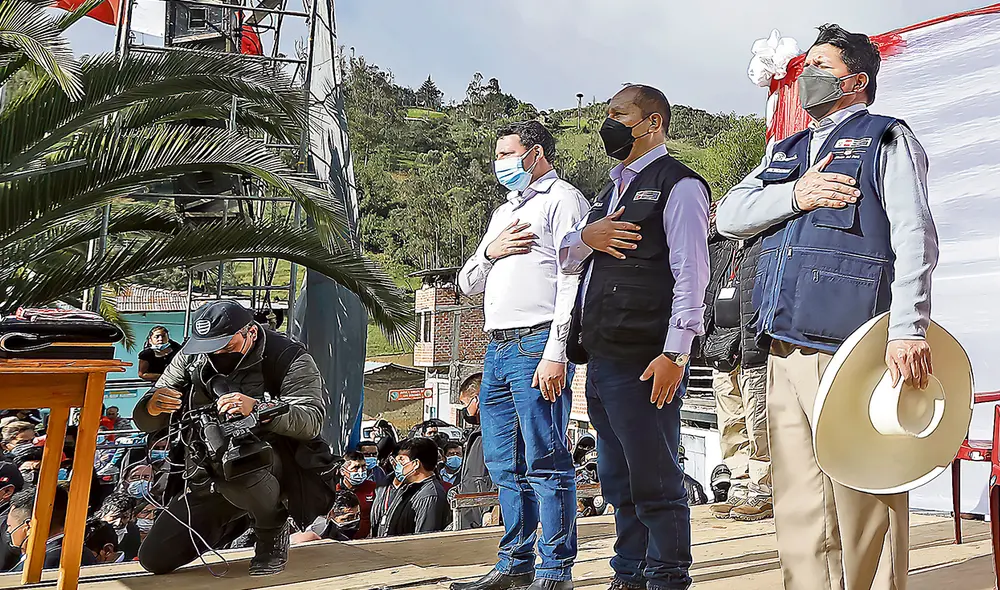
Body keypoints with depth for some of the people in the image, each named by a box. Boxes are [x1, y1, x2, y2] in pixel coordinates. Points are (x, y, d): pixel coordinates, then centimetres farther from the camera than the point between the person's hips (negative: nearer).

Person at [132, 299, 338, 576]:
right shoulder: (191, 358, 3)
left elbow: (311, 421, -24)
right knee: (154, 559, 3)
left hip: (279, 467, -6)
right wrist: (153, 406, -22)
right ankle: (237, 518, 27)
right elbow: (145, 422, 4)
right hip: (210, 478, 6)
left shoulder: (288, 358, -12)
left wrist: (255, 408, -41)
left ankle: (273, 527, -8)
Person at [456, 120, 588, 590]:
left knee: (545, 462, -5)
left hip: (536, 344, -8)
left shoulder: (563, 199, 1)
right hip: (497, 348, 8)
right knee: (505, 464, 11)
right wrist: (491, 252, 3)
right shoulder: (504, 212, 27)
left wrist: (556, 352, -19)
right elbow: (468, 284, 24)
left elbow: (573, 281, -10)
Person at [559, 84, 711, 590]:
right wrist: (586, 237, 1)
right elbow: (565, 259, 24)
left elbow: (691, 274, -12)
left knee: (655, 481, -1)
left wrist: (675, 354, -19)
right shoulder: (612, 191, 23)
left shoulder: (677, 185, -2)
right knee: (618, 480, 15)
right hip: (601, 358, 9)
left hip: (643, 360, -8)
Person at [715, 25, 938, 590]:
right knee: (798, 510, 10)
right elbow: (730, 215, 12)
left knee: (861, 504, -5)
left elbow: (914, 237, -7)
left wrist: (908, 329, -19)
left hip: (850, 351, -6)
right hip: (784, 350, 6)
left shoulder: (887, 139, 6)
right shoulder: (785, 152, 25)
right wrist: (795, 196, -4)